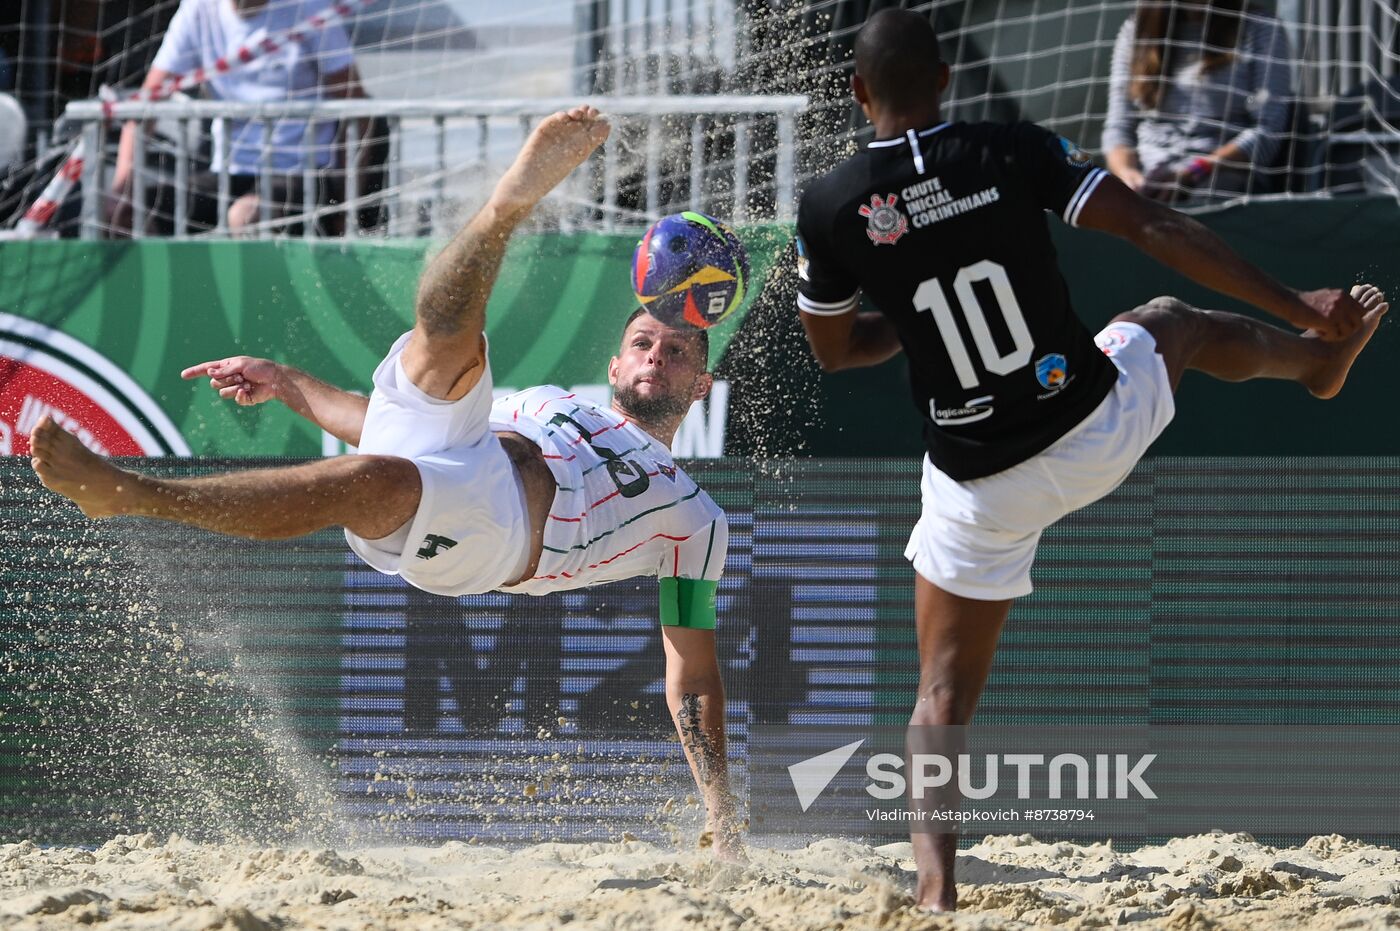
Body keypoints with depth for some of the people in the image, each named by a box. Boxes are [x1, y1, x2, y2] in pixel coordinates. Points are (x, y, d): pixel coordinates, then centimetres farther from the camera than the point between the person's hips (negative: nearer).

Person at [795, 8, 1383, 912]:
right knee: (1172, 322, 34)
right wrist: (1297, 308, -8)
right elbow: (1154, 228, -13)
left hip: (982, 488, -1)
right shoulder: (1015, 152, -11)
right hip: (1099, 430, 1)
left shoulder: (830, 208, -10)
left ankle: (936, 888, -7)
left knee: (945, 692, 9)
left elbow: (834, 349, 5)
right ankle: (1319, 356, 63)